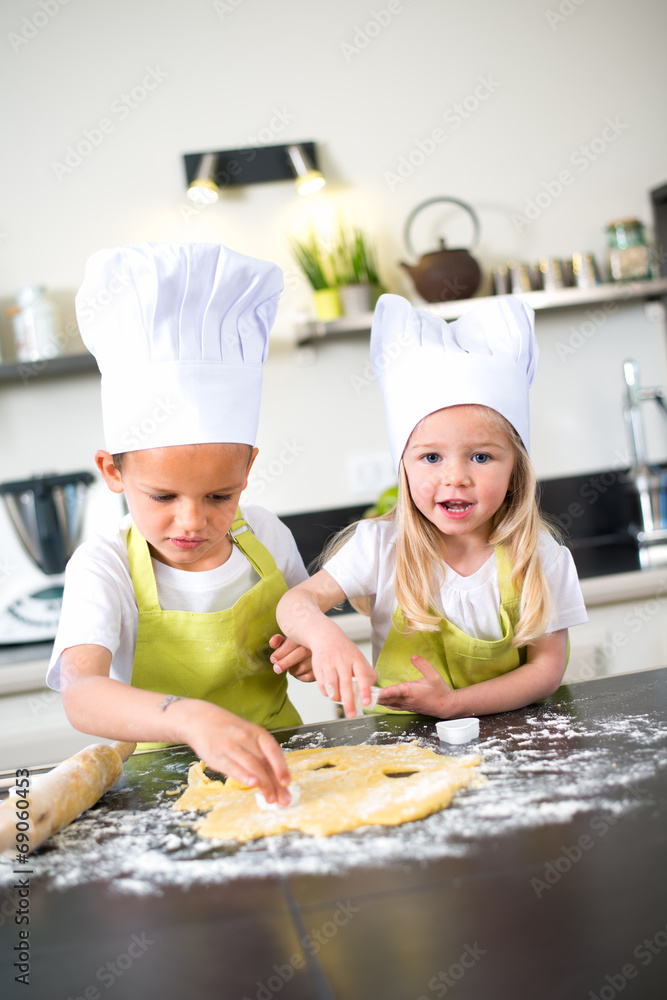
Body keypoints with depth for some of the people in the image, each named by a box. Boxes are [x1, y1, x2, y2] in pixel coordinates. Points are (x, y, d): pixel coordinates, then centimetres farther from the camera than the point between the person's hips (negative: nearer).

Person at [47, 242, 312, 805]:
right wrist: (190, 718, -51)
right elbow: (81, 695, -33)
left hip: (278, 766, 4)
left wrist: (309, 650, -8)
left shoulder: (267, 536, -4)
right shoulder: (103, 568, -15)